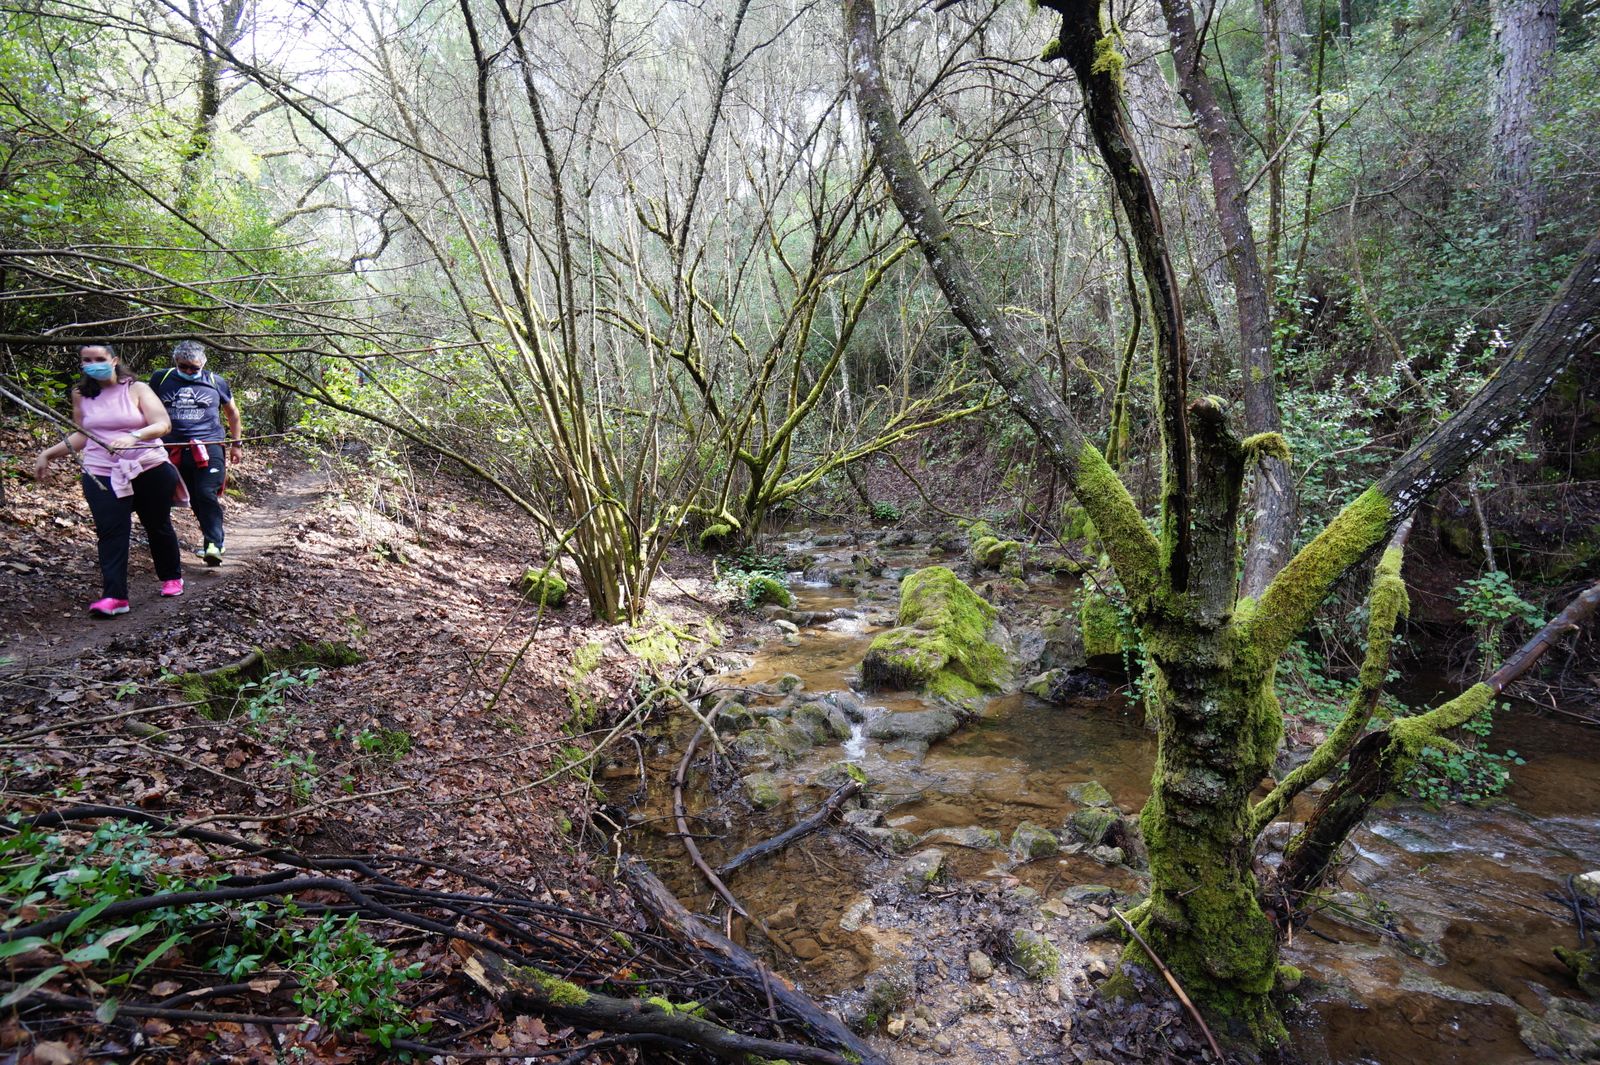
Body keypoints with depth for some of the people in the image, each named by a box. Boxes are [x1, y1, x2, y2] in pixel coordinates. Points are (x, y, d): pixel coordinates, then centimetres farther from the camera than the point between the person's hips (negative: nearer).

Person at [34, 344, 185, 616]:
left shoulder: (137, 389, -3)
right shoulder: (81, 395, 7)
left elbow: (163, 424, -15)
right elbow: (82, 434, 17)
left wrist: (134, 436, -31)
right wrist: (48, 454, 12)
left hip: (150, 470, -2)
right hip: (102, 475, 2)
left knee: (158, 526, 13)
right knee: (111, 533, -9)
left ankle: (172, 576, 33)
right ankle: (114, 596, -13)